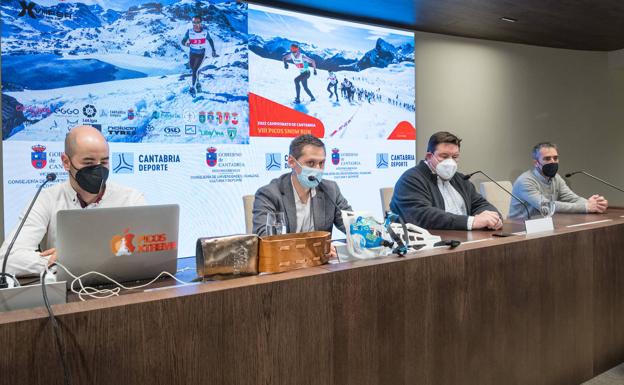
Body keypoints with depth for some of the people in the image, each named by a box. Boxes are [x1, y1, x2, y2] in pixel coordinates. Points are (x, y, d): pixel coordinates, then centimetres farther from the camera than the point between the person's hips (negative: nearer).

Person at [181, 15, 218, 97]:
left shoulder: (205, 31, -15)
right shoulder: (189, 31, -15)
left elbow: (210, 40, 3)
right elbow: (183, 41, -15)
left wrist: (213, 51, 6)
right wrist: (185, 43, -38)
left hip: (201, 54, -2)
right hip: (192, 54, 2)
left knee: (195, 71, -15)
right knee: (193, 70, 18)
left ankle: (192, 88, -4)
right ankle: (198, 83, 43)